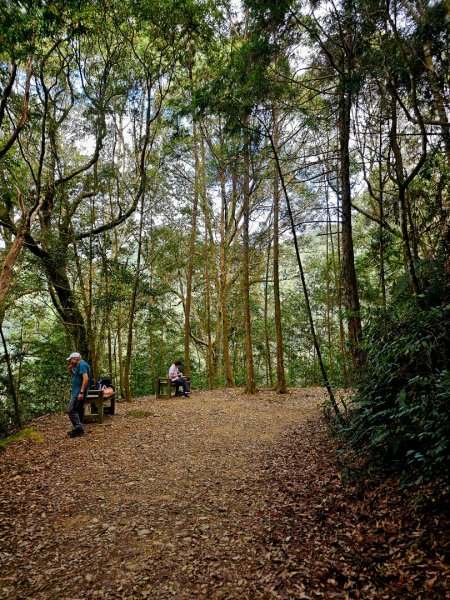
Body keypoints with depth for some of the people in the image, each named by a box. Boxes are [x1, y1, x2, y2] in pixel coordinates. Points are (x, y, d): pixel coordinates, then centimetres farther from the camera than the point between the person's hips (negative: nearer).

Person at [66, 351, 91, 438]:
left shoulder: (82, 364, -15)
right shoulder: (78, 366, 18)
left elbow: (86, 378, -24)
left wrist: (81, 392, -26)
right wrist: (70, 369, 7)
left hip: (79, 393, -11)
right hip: (77, 392, 11)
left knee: (71, 410, -10)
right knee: (78, 411, 13)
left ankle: (78, 428, -9)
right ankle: (79, 429, 19)